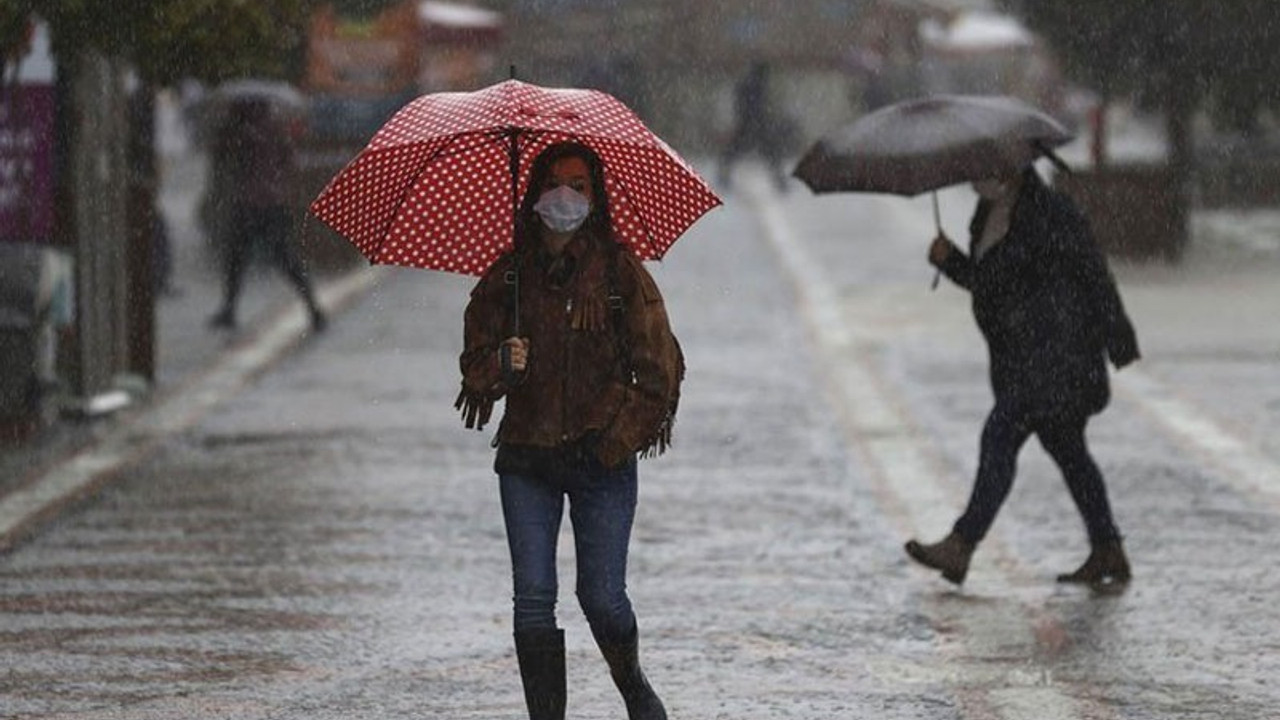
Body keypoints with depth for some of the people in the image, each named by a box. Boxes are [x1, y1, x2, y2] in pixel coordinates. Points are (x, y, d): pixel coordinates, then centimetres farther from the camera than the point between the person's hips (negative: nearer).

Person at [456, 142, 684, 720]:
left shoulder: (619, 272, -1)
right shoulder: (507, 276, 5)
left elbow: (659, 365, 1)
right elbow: (475, 364, 8)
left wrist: (622, 437, -7)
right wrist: (502, 365, -15)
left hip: (601, 458, -2)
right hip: (527, 459, 2)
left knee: (601, 596, -2)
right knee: (533, 599, -4)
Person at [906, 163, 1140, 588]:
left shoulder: (1051, 215, -15)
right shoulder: (988, 216, 12)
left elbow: (1095, 276, -11)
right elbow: (981, 279, 20)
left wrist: (1118, 344, -9)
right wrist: (948, 261, 0)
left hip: (1055, 352, -10)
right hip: (1019, 358, 10)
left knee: (1001, 436, -15)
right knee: (1065, 449, 12)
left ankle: (961, 547, -19)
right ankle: (1108, 556, 18)